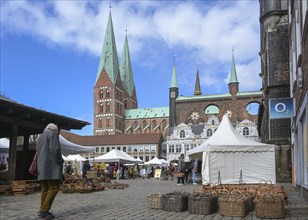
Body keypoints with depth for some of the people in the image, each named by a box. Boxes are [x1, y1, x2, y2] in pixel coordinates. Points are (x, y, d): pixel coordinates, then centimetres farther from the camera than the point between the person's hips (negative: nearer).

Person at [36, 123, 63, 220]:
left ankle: (43, 211, 4)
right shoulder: (53, 134, 0)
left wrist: (40, 168, 20)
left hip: (41, 167, 9)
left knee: (45, 189, 8)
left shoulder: (40, 137, 27)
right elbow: (55, 150, -13)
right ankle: (44, 210, -17)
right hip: (51, 166, -9)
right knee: (54, 187, -11)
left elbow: (38, 153, 24)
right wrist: (60, 162, -6)